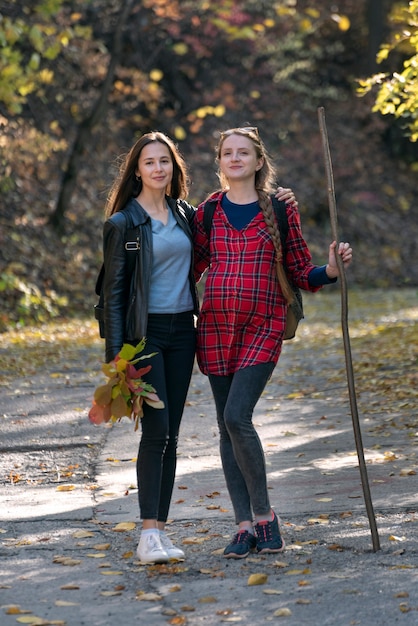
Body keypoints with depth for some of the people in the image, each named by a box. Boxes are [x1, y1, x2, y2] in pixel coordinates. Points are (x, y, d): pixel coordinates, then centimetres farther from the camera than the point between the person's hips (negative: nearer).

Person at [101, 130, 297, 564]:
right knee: (155, 430, -14)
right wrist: (117, 349, -12)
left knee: (170, 434, 5)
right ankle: (148, 534, -13)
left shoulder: (186, 215, 11)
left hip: (181, 332, 5)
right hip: (144, 333, -5)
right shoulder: (122, 223, -3)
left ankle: (160, 530, 10)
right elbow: (113, 290, -5)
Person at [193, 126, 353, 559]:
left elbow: (302, 273, 5)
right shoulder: (207, 213, 8)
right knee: (227, 425, 4)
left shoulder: (281, 210, 2)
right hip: (215, 327, 3)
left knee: (236, 417, -18)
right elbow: (188, 269, 14)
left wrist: (332, 268, -13)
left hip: (263, 328, -3)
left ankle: (264, 514, -1)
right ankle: (245, 526, 12)